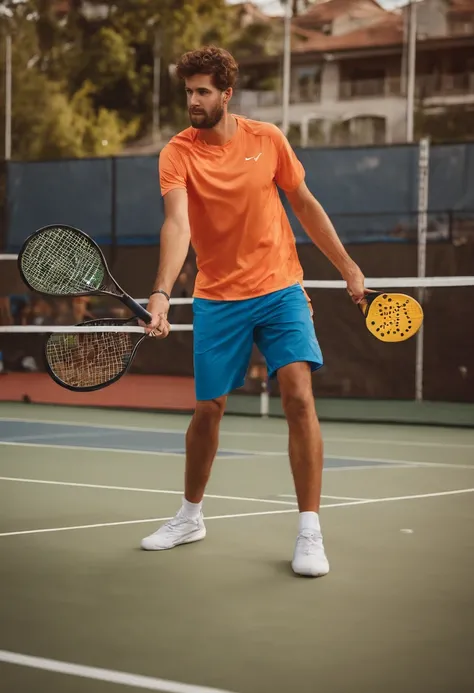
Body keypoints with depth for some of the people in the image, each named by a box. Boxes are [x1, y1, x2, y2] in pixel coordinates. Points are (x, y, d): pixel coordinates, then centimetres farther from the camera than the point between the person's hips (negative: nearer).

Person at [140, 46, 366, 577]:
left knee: (299, 397, -15)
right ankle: (190, 517, 32)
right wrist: (162, 293, -41)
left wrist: (347, 266, 12)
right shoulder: (177, 154, -10)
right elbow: (177, 224, -25)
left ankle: (309, 533, -10)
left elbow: (305, 205, 10)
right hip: (217, 299, 0)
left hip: (280, 289, 0)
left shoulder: (267, 139, -3)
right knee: (208, 409, 8)